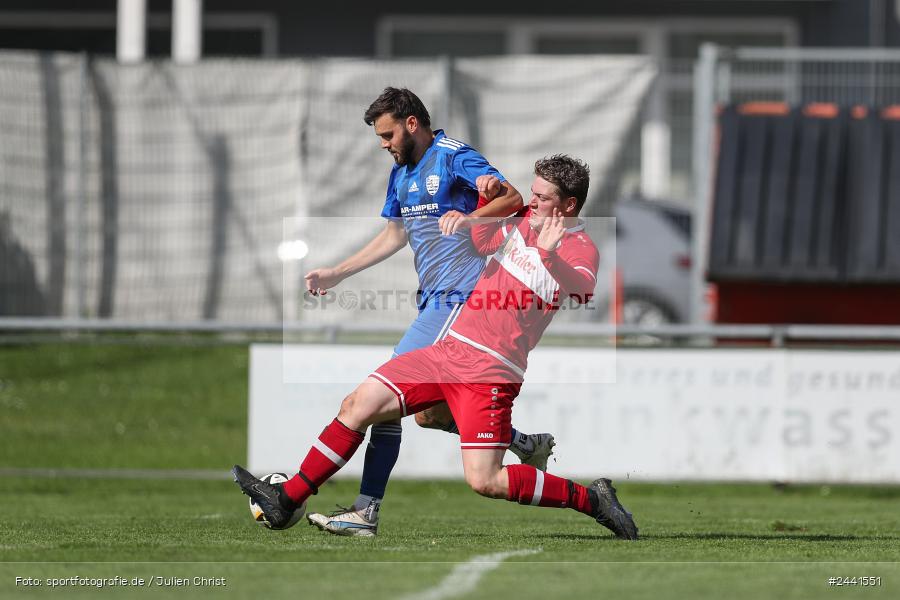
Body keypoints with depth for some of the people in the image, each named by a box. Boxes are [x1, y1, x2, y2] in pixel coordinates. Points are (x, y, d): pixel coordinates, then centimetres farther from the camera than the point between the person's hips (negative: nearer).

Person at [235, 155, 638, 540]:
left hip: (491, 370, -8)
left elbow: (584, 292, -31)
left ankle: (591, 500, -1)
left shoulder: (579, 250, -11)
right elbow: (481, 243, 28)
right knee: (359, 405, 5)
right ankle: (287, 499, 13)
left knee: (484, 481, -16)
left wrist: (551, 255, -48)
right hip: (451, 348, 8)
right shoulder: (524, 221, 12)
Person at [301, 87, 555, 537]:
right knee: (428, 412, 9)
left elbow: (513, 199, -20)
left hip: (457, 297, -10)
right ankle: (528, 445, 21)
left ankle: (366, 511, -15)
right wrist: (335, 274, 28)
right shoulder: (401, 173, 18)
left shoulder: (454, 157, -9)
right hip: (434, 299, 10)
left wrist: (470, 217, -38)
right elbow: (394, 236, 31)